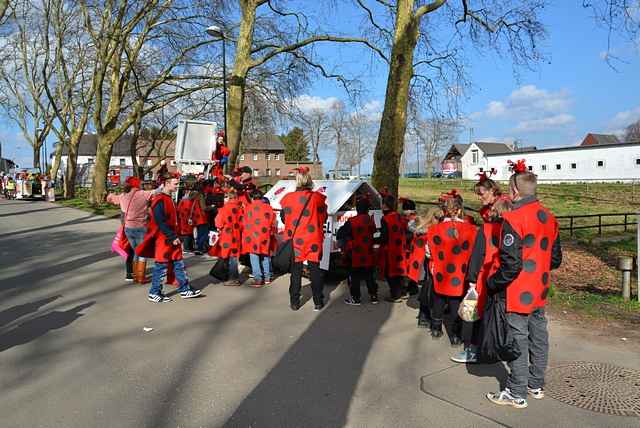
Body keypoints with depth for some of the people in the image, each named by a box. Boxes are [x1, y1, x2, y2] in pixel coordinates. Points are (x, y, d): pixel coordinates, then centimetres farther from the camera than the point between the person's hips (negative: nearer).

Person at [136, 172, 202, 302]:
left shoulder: (168, 198, 13)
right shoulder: (160, 200, -17)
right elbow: (160, 223, -23)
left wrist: (175, 236, 16)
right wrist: (172, 237, -20)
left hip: (172, 239, 9)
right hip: (163, 239, -9)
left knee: (178, 264, 11)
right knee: (161, 266, 1)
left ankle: (185, 290, 18)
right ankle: (154, 293, 13)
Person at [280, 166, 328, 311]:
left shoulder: (288, 198, -6)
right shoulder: (318, 198, -8)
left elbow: (283, 218, 8)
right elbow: (323, 218, 5)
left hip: (295, 240, 1)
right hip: (313, 241, 0)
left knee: (295, 271, 10)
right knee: (315, 271, 9)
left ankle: (294, 303, 15)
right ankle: (318, 302, 14)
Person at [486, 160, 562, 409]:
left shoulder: (513, 218, -20)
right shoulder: (549, 217, 6)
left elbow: (511, 264, -23)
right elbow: (556, 259, 13)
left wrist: (492, 283, -11)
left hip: (517, 293, -8)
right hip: (540, 292, 8)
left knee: (517, 341, 1)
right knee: (538, 337, 17)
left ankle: (517, 394, 12)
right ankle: (536, 386, 32)